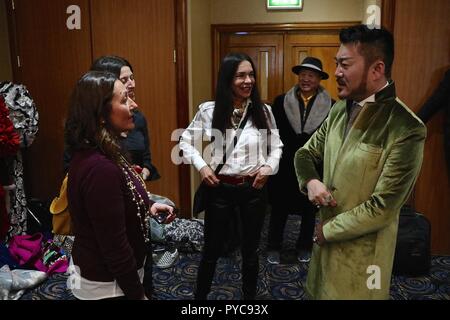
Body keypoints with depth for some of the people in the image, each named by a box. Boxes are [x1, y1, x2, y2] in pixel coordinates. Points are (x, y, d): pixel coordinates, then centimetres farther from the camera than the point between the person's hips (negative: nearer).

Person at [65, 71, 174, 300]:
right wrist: (138, 294, -16)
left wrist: (146, 208, 0)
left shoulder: (90, 155, 0)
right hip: (107, 283, -9)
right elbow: (115, 247, -27)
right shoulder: (100, 168, -31)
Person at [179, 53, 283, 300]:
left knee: (250, 249, 19)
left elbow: (276, 146, 7)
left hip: (254, 188, 2)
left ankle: (250, 296, 41)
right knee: (212, 248, 14)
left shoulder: (263, 111, -4)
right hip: (220, 188, -1)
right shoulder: (209, 110, -8)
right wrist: (201, 166, -10)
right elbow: (186, 141, 3)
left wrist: (269, 166, -10)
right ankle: (200, 295, 39)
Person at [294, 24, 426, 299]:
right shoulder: (339, 110, 1)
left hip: (361, 253, -6)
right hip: (325, 240, 6)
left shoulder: (406, 129, -22)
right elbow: (306, 153, 10)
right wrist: (310, 181, -11)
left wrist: (326, 231, -12)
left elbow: (382, 208, -22)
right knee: (319, 293, 22)